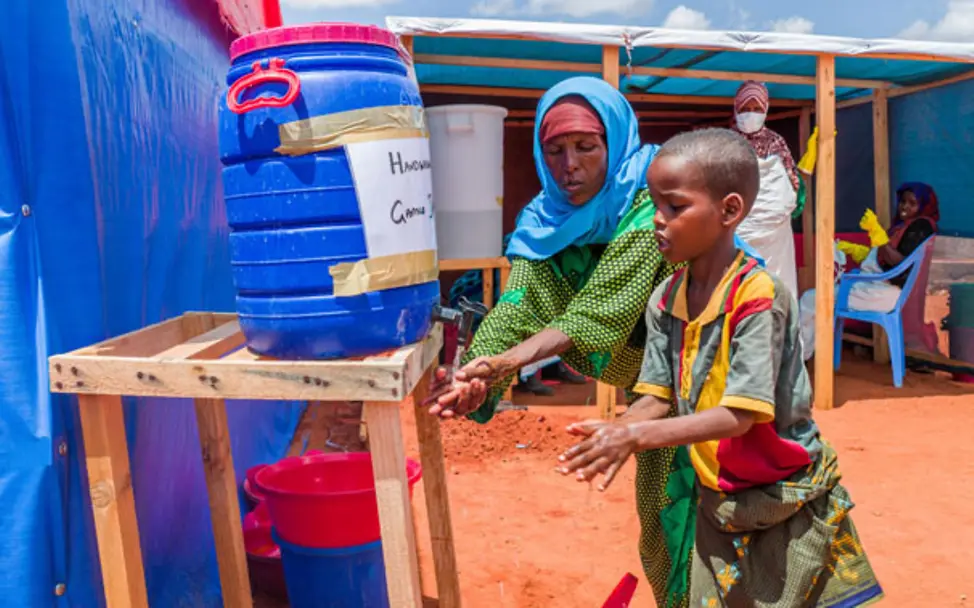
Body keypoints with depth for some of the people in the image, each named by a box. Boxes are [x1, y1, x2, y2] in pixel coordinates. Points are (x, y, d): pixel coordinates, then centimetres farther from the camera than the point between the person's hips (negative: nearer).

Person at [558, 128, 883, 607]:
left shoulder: (757, 295, -23)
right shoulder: (665, 300, -3)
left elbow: (740, 416, -26)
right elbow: (659, 398, -1)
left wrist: (639, 435, -32)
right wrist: (614, 432, -21)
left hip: (784, 504, -5)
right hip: (715, 499, 6)